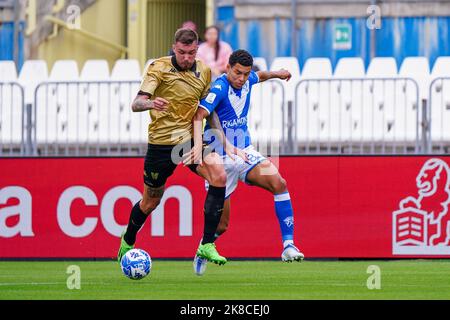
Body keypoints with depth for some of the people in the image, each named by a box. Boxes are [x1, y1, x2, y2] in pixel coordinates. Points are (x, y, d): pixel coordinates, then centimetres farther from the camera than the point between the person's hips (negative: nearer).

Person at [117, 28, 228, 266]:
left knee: (219, 176, -23)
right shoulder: (159, 68, -11)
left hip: (190, 139, 3)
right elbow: (136, 104, -20)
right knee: (151, 201, 9)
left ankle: (207, 245, -19)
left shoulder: (204, 71, 3)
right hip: (161, 142, -3)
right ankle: (127, 242, 40)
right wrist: (151, 103, -42)